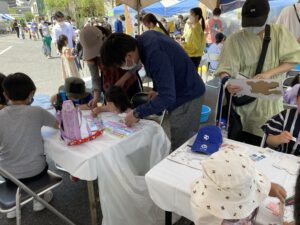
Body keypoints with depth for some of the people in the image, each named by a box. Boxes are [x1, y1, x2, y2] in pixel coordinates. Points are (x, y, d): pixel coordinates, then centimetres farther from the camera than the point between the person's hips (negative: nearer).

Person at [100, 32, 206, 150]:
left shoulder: (155, 54, -31)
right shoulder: (144, 38, -4)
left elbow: (167, 97, -32)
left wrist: (137, 113, -24)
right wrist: (157, 90, 4)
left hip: (187, 96, -9)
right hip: (180, 92, 9)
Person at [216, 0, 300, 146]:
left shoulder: (280, 33, 2)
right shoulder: (235, 39, -5)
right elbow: (226, 68, -12)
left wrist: (268, 73, -15)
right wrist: (227, 81, -35)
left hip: (269, 100, 2)